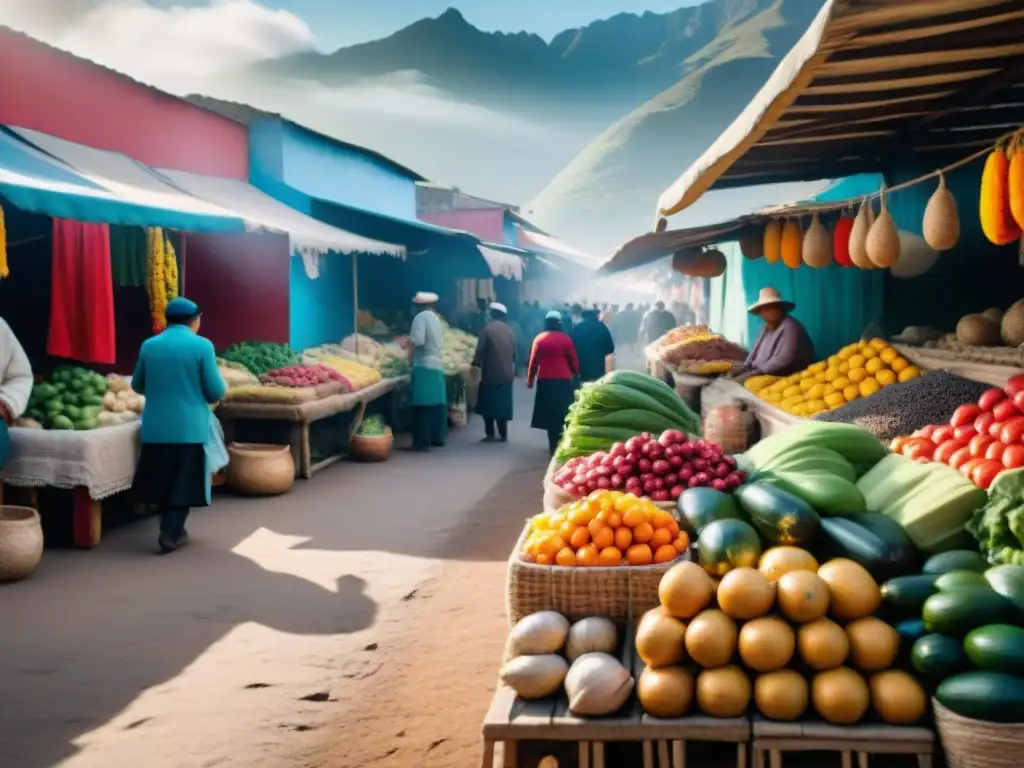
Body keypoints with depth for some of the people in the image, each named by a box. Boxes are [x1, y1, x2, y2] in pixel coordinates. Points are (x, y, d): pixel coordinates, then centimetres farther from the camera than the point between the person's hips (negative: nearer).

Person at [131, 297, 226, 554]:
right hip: (190, 428, -3)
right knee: (182, 483, 5)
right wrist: (223, 385, 15)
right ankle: (171, 534, 4)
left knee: (161, 480, 16)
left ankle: (170, 528, 25)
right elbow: (216, 392, -8)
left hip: (155, 428, 3)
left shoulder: (148, 346, 2)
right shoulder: (202, 346, -8)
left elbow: (137, 386, 14)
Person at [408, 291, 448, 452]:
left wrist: (410, 341, 2)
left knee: (423, 405, -8)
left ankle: (423, 442, -9)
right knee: (436, 404, 12)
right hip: (436, 365, 8)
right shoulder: (435, 317, 14)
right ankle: (437, 438, 18)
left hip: (424, 366, -8)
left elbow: (418, 340, -18)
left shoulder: (421, 317, -8)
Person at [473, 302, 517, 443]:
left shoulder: (488, 328, -8)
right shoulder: (510, 330, 7)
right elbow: (514, 351, 9)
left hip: (490, 372, -5)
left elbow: (481, 349, -11)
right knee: (503, 403, 10)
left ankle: (490, 434, 0)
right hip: (506, 373, 5)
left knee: (488, 403, 3)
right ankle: (503, 434, 9)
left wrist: (476, 362, 4)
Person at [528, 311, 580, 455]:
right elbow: (574, 360, 3)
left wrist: (530, 379, 11)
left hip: (545, 381, 1)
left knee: (549, 413, 7)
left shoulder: (540, 339, 1)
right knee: (562, 413, 6)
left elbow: (534, 361, 2)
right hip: (563, 381, -1)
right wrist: (576, 374, 21)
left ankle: (554, 445, 9)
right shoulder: (566, 339, -3)